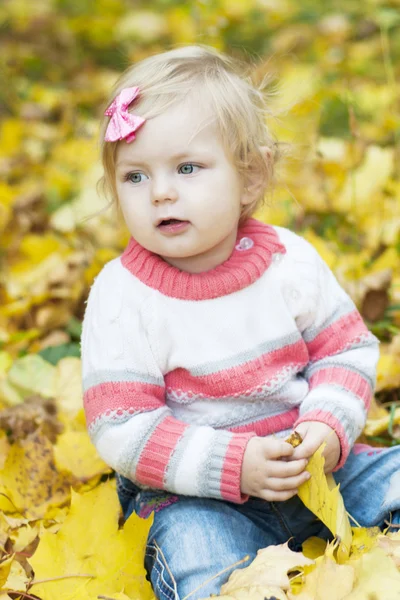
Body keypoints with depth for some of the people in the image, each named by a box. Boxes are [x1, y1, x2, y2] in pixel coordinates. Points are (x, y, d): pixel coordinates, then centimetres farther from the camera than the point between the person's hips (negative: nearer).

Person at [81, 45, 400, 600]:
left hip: (314, 466, 4)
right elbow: (122, 429, -14)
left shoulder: (289, 260, -3)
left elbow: (347, 351, 5)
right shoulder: (122, 297, -12)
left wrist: (328, 427, -16)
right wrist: (234, 465, -23)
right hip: (194, 495, -3)